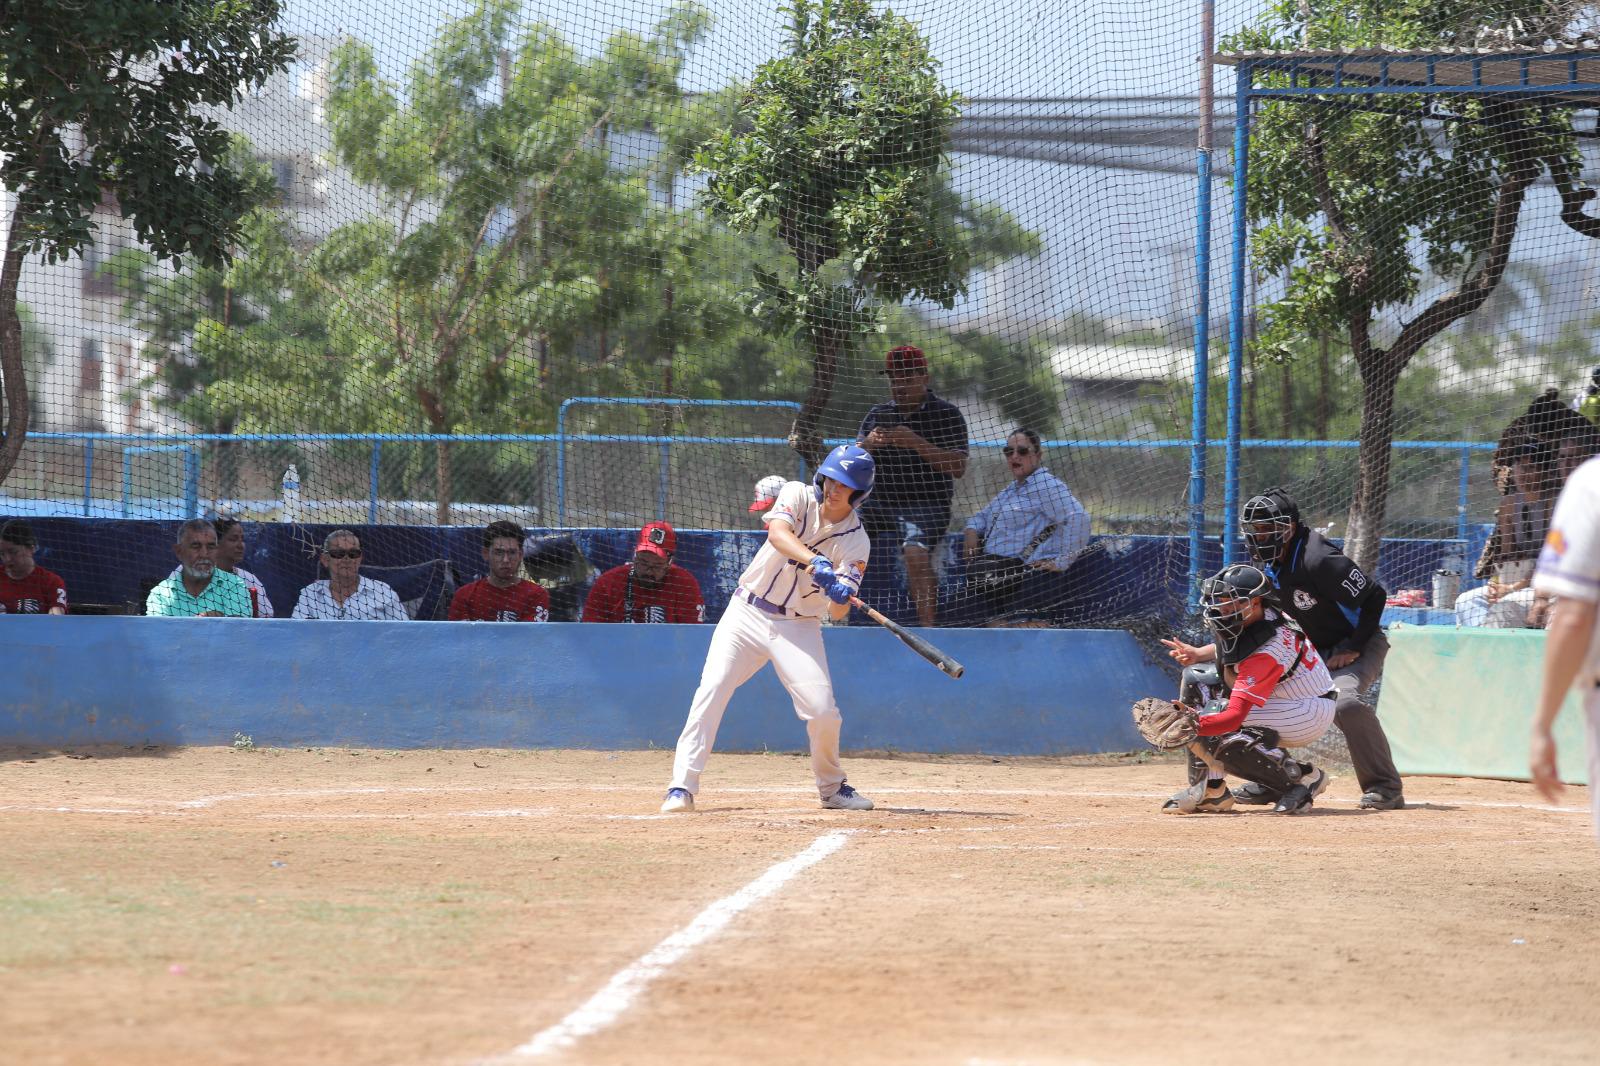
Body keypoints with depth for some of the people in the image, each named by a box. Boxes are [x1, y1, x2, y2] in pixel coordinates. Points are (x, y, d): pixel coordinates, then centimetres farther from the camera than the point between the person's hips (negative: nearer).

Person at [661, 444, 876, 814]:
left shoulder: (856, 541, -6)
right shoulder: (798, 496, -5)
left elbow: (837, 612, -13)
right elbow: (777, 534, -27)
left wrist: (841, 597, -37)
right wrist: (814, 561, -43)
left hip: (798, 627, 0)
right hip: (748, 613, 0)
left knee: (822, 710, -11)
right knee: (712, 688, -16)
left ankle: (832, 787, 16)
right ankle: (683, 786, -16)